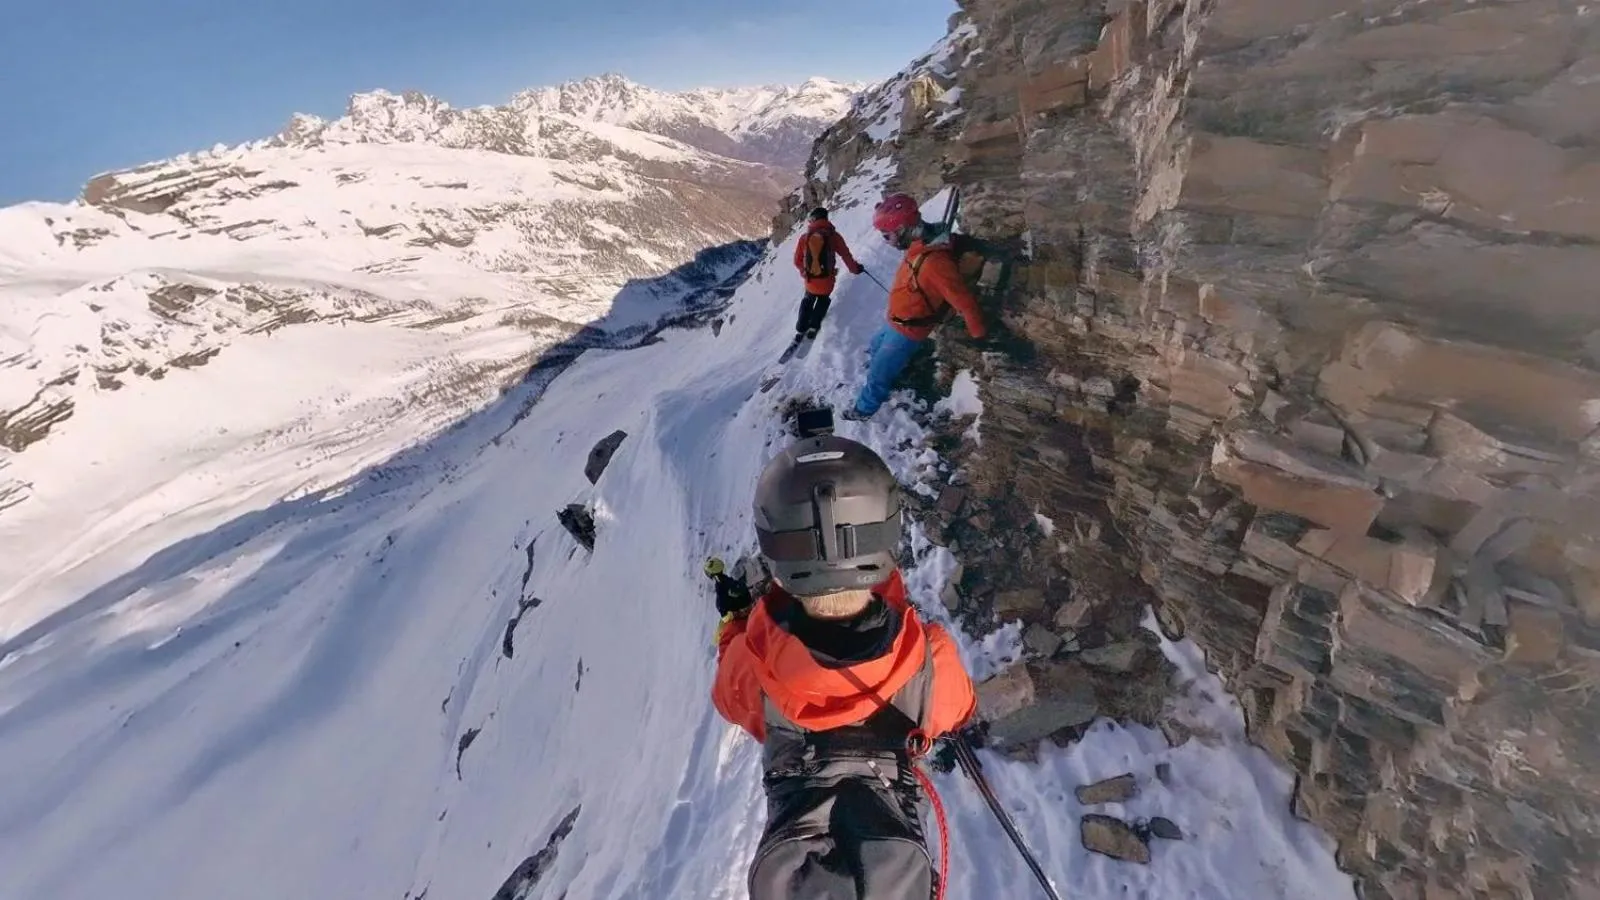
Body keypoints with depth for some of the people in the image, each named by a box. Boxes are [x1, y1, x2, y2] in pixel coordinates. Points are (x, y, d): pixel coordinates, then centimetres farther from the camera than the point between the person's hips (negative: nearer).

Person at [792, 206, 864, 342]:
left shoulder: (804, 237, -2)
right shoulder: (833, 235, -8)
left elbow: (797, 261, 4)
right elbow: (845, 255, -6)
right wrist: (855, 268, 10)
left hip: (810, 280, 2)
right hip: (826, 280, -1)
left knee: (808, 301, 28)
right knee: (823, 300, 29)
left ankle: (800, 330, 25)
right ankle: (813, 327, 21)